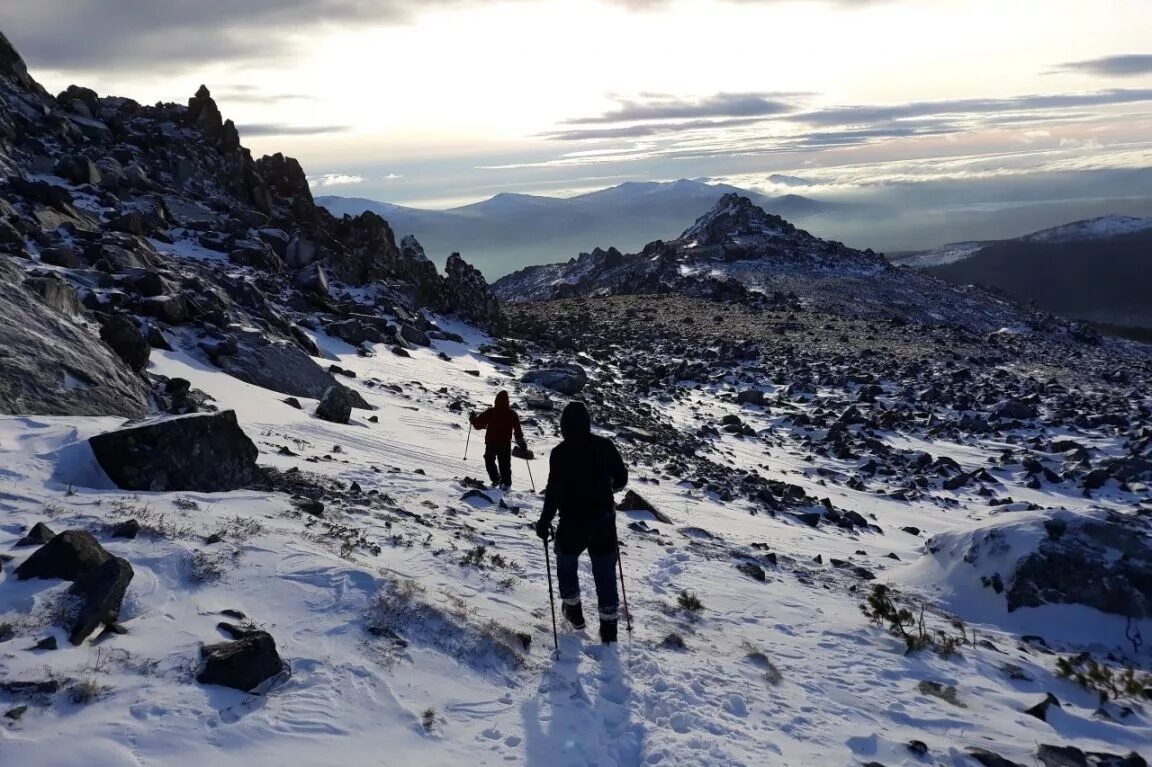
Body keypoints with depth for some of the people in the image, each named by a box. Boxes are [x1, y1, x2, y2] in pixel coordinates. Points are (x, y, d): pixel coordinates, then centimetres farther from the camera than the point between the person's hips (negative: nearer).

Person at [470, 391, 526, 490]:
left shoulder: (490, 412, -9)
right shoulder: (512, 414, -7)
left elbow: (478, 424, -2)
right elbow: (518, 430, -6)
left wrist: (473, 420, 19)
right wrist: (522, 444, 2)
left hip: (491, 443, -1)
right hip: (505, 444, 1)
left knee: (489, 461, 20)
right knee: (505, 464, 14)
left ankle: (496, 480, 9)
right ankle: (506, 483, 11)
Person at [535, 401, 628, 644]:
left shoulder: (560, 452, -15)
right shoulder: (605, 446, -5)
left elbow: (554, 491, -17)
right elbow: (621, 479, 3)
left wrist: (544, 522, -6)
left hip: (573, 523, -2)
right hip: (604, 522, 3)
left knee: (566, 562, 24)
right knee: (605, 572, 12)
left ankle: (573, 610, 33)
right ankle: (609, 625, 14)